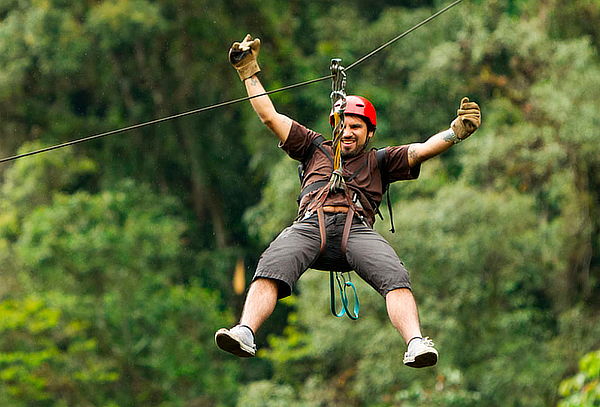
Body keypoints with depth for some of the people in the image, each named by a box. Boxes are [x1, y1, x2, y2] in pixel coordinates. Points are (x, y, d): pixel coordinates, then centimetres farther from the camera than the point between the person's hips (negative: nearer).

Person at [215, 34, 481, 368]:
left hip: (357, 229, 0)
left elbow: (424, 149, 18)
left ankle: (415, 343, -49)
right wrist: (249, 72, 32)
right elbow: (270, 116, 34)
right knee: (270, 271, -31)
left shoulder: (379, 161, 30)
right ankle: (245, 333, -50)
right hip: (310, 225, 1)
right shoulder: (315, 148, 34)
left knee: (395, 277, -31)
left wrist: (457, 131, 1)